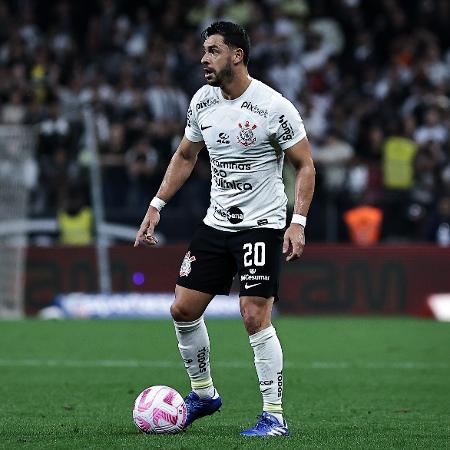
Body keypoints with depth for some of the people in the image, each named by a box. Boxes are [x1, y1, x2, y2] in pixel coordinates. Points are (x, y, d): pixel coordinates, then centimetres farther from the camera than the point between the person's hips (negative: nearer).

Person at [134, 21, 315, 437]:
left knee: (255, 317, -14)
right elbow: (185, 157, 18)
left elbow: (305, 166, -8)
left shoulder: (274, 107, -15)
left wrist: (298, 222, -18)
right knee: (183, 310, 6)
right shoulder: (202, 101, 3)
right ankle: (203, 394, 26)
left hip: (262, 225, -7)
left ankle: (275, 416, -4)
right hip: (216, 223, 7)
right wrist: (157, 206, 12)